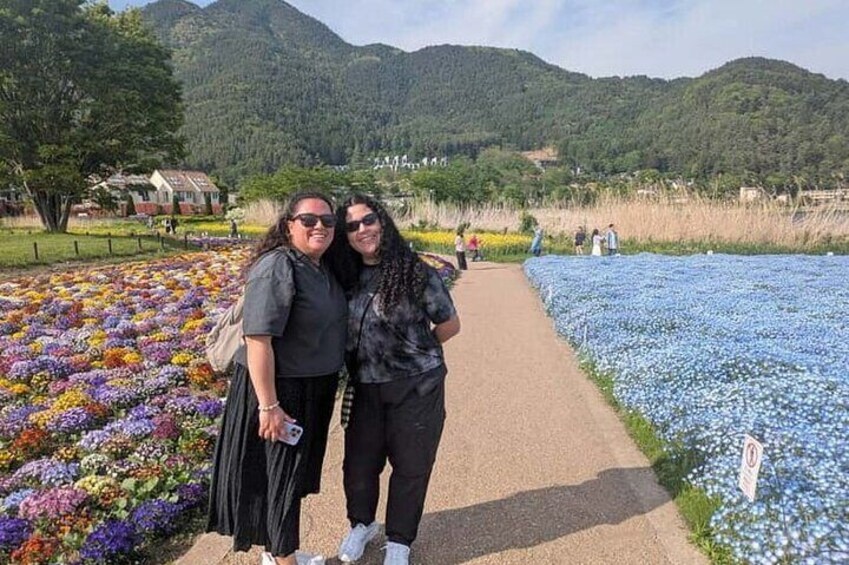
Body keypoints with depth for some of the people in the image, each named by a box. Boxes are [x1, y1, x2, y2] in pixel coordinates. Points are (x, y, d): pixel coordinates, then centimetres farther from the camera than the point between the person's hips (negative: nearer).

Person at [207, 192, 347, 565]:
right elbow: (258, 340, -26)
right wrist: (268, 406, -25)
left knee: (294, 471, 21)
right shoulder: (277, 268, -22)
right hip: (279, 389, -9)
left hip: (313, 390, 9)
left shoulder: (323, 270, 6)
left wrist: (328, 384, 18)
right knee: (278, 473, 9)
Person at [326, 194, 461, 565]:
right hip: (365, 389, 4)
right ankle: (361, 524, 46)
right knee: (358, 464, 16)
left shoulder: (415, 272, -12)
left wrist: (413, 349, 6)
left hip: (417, 388, -3)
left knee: (410, 466, 12)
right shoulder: (346, 277, 0)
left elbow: (449, 326, -3)